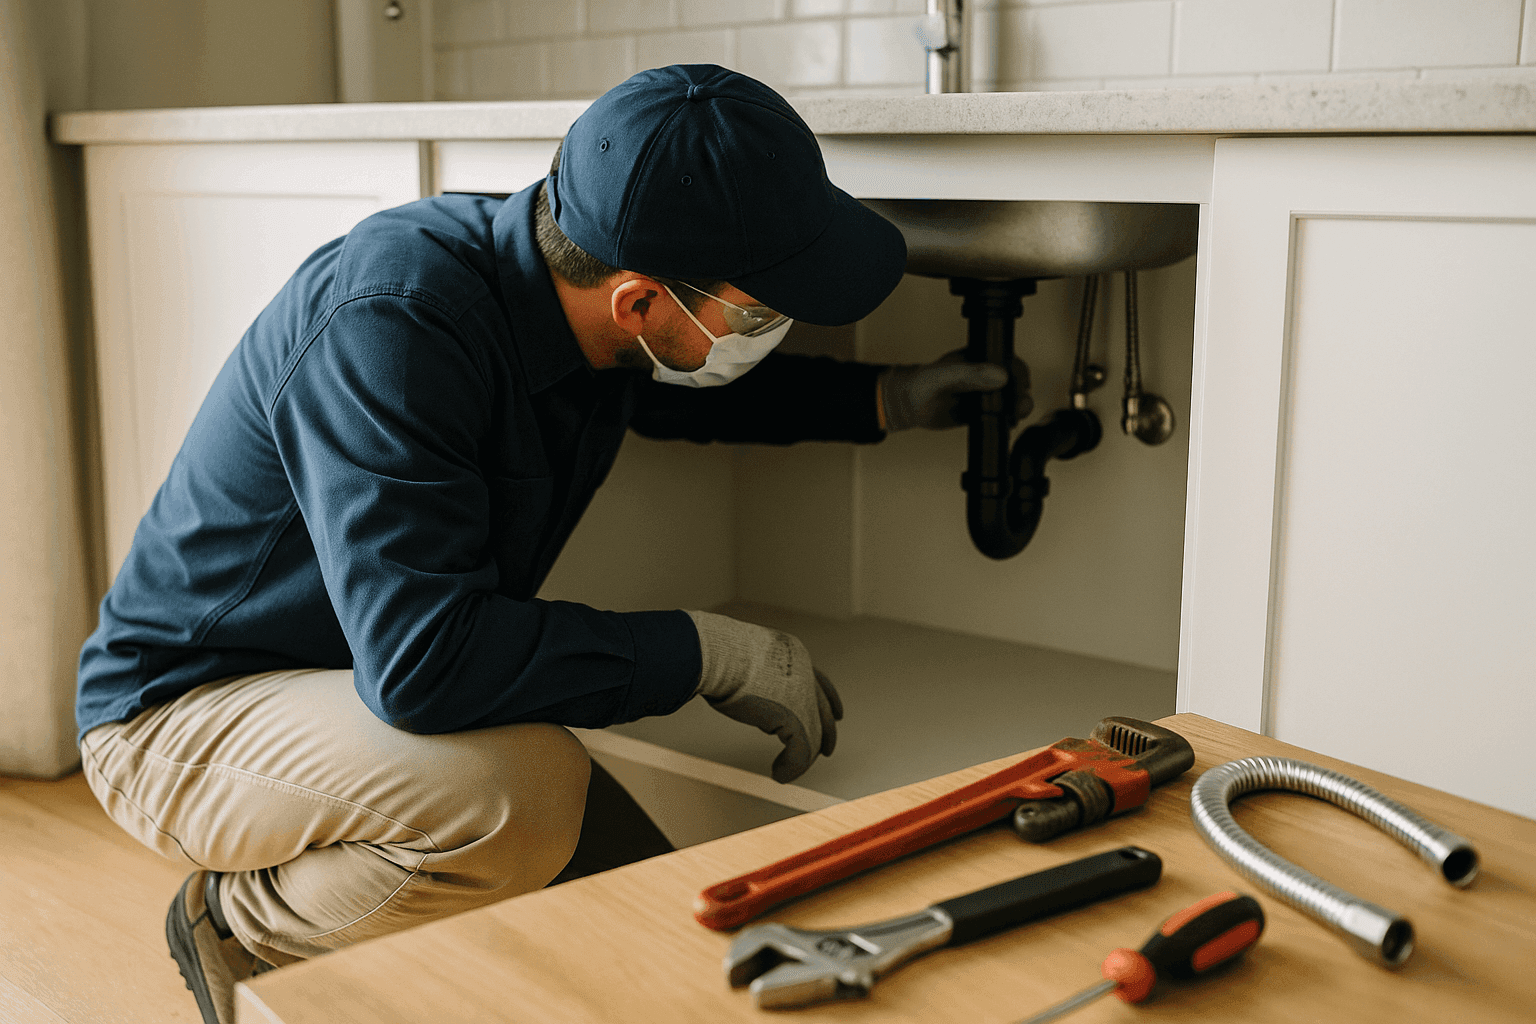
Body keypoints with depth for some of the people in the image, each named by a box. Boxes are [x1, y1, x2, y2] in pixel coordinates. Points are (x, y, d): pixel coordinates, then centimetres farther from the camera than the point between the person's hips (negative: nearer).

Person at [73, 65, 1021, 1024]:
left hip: (367, 679, 8)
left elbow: (684, 394, 19)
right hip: (181, 710, -8)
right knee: (526, 795, -34)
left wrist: (886, 399, 9)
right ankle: (243, 927, -4)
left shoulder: (571, 290, -6)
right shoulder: (388, 323, -32)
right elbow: (421, 661, -39)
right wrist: (708, 651, -30)